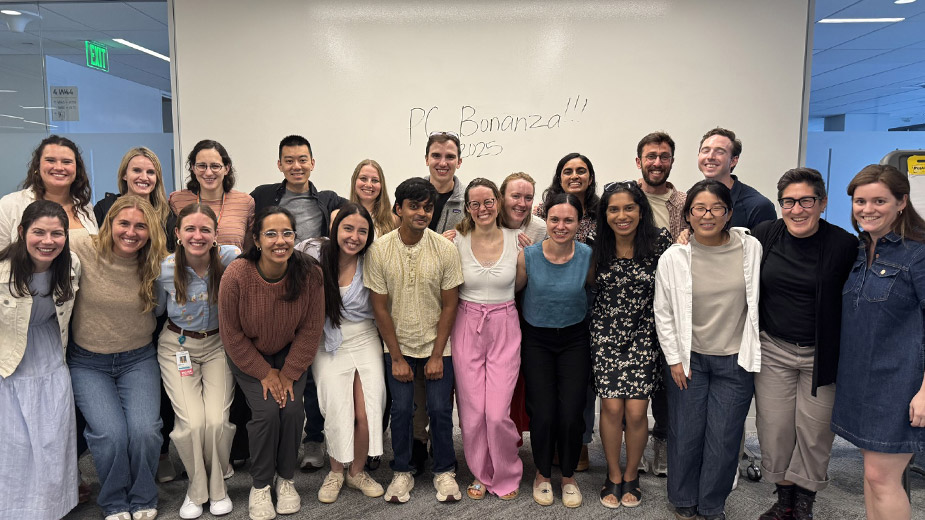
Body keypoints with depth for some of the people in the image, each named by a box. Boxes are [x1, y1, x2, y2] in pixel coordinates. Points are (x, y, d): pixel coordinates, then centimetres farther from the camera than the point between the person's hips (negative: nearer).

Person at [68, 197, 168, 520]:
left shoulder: (156, 264, -6)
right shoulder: (83, 250, -13)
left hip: (138, 359, 1)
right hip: (88, 362, -1)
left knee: (144, 431, -15)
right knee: (111, 434, -17)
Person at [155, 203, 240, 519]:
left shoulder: (229, 258, -18)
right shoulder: (164, 269, -12)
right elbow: (155, 311, 7)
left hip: (218, 345, 0)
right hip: (177, 346, 0)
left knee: (217, 420, -14)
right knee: (193, 422, -14)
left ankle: (217, 488, 14)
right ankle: (196, 489, 14)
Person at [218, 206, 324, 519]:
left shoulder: (308, 273, -21)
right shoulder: (236, 275, -25)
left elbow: (311, 329, -11)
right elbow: (231, 333, -14)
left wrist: (289, 373, -10)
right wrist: (265, 373, -11)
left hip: (290, 353, 2)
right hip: (248, 356, -1)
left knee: (292, 409, -14)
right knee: (266, 411, -17)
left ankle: (285, 479, 12)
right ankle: (260, 485, 8)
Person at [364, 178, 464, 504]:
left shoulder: (445, 249, -11)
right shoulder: (379, 250, -11)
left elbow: (449, 305, -6)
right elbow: (380, 307, -6)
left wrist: (437, 355, -8)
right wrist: (397, 357, -6)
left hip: (436, 345, 0)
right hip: (398, 346, 0)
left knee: (440, 409, 1)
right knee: (401, 409, 2)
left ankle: (444, 471, 22)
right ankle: (402, 473, 22)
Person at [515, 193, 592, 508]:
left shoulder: (588, 256, -12)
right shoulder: (528, 256, -13)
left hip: (574, 340, 0)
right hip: (537, 340, 0)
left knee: (572, 413, -4)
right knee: (543, 413, -5)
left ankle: (568, 476, 24)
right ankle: (542, 474, 25)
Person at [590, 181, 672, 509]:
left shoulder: (659, 241, -7)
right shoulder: (597, 245, -3)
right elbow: (590, 281, 12)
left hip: (643, 337, -1)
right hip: (606, 334, 1)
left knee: (636, 411, -3)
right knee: (612, 407, -3)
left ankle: (631, 476, 24)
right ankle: (613, 476, 21)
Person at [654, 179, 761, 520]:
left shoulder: (751, 249, -5)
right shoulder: (673, 258, -6)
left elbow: (760, 300, 5)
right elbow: (663, 313, 0)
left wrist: (752, 353, 5)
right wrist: (674, 359, -1)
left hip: (735, 361, 1)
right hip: (688, 360, 0)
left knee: (724, 439, 6)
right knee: (685, 435, 8)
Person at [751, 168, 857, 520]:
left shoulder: (845, 245, -11)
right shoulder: (765, 234, -2)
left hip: (822, 356, -2)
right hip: (773, 349, 2)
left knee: (814, 433, 9)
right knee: (774, 428, 8)